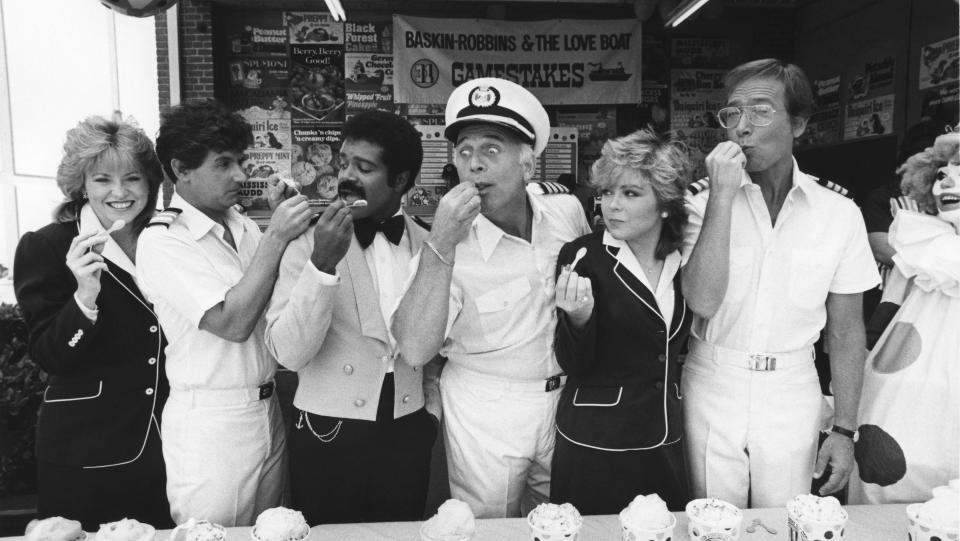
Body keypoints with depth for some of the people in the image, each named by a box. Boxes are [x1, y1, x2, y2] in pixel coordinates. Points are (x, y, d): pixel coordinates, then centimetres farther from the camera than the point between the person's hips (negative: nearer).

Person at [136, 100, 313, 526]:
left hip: (268, 411, 6)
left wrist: (280, 219, 1)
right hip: (210, 424, -6)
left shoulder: (242, 226, 6)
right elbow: (233, 323, -22)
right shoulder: (161, 241, -13)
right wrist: (275, 236, -22)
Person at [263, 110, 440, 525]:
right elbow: (289, 353, -18)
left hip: (408, 435, 2)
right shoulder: (308, 243, -8)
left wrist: (434, 405, 8)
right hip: (328, 437, -2)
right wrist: (322, 264, -27)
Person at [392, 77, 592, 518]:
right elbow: (415, 351, -31)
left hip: (565, 398, 4)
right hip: (484, 412, -4)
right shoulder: (450, 246, -19)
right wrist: (441, 245, -37)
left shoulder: (568, 212, -7)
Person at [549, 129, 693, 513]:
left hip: (666, 441, 4)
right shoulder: (581, 257, -12)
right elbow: (574, 365, -13)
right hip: (594, 444, -4)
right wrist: (579, 317, -31)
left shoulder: (684, 258, 0)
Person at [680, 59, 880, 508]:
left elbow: (846, 330, 3)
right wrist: (722, 196, -22)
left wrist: (844, 430, 2)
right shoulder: (705, 205, -6)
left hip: (792, 393, 1)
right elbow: (702, 302, -21)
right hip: (713, 389, 0)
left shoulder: (840, 214, -3)